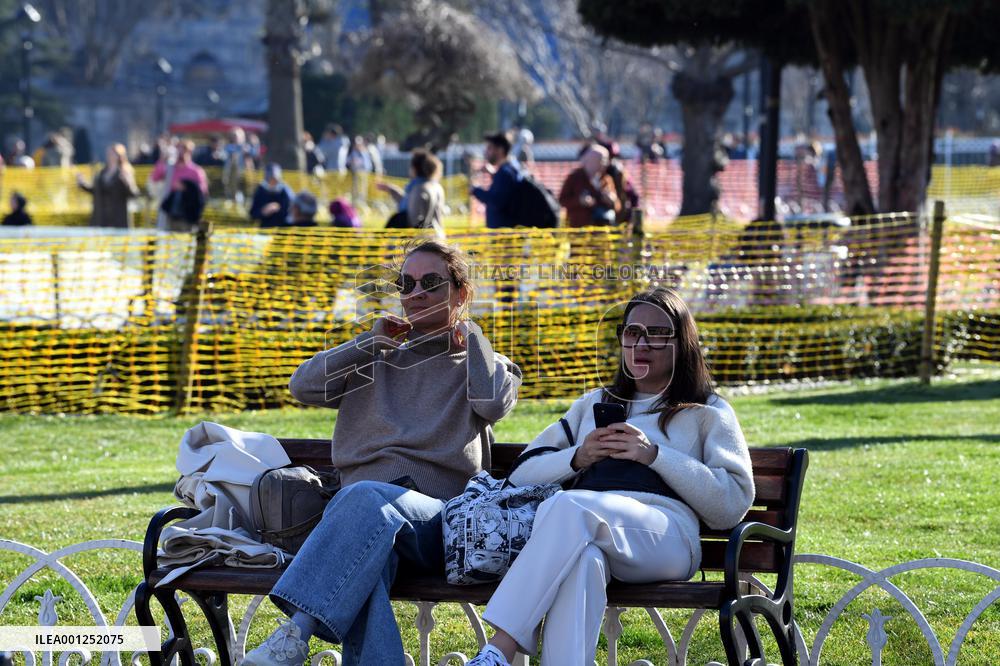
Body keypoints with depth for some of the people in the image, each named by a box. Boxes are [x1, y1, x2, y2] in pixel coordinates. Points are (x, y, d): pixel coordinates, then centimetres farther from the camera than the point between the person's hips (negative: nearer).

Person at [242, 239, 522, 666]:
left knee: (364, 497, -39)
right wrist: (371, 341, 14)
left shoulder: (484, 363, 25)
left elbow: (495, 404, 0)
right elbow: (305, 386, 17)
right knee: (363, 550, -39)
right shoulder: (377, 360, 32)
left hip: (437, 517, -2)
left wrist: (470, 334, 11)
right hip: (371, 512, 2)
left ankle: (298, 631, -52)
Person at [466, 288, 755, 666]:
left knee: (568, 507, -36)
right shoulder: (594, 404, 36)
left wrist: (655, 454, -2)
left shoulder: (708, 413, 23)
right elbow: (522, 475, 28)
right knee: (581, 559, -39)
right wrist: (577, 458, 7)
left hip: (665, 536, -3)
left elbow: (733, 504, 7)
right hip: (587, 536, 3)